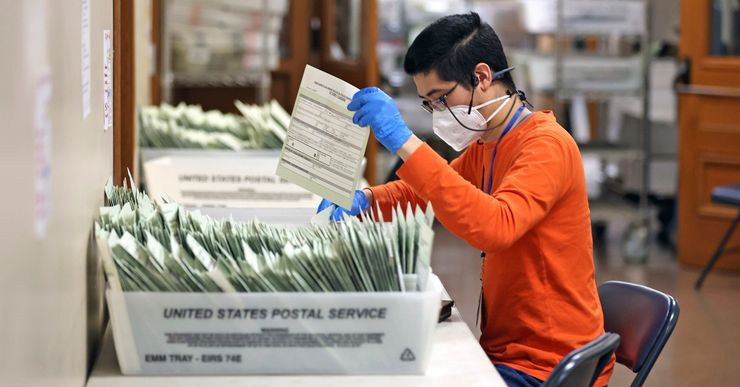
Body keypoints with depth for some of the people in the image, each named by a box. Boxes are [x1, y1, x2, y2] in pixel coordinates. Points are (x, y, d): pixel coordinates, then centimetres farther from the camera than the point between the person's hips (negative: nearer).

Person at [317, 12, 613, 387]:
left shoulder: (547, 146, -18)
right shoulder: (484, 145, 9)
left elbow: (496, 227, -36)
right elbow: (423, 191, 24)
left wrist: (404, 141, -36)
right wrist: (363, 200, 2)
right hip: (503, 349, 8)